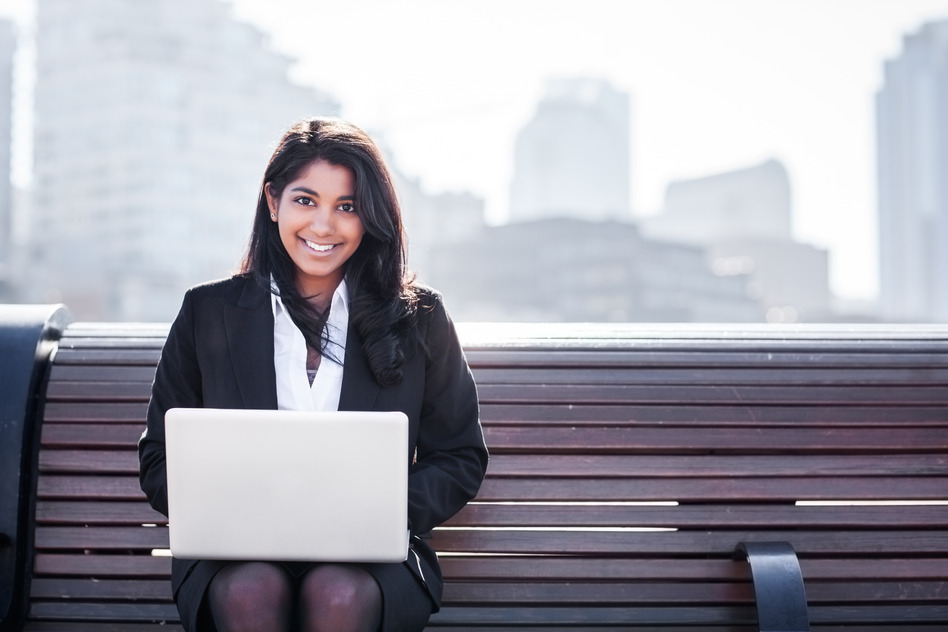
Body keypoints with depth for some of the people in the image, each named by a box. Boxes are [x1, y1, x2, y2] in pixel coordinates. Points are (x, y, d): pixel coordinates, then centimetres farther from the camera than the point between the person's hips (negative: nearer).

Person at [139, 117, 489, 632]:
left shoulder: (418, 319, 7)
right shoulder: (209, 312, 9)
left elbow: (460, 459, 10)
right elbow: (161, 459, 10)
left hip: (368, 557, 0)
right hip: (239, 556, 1)